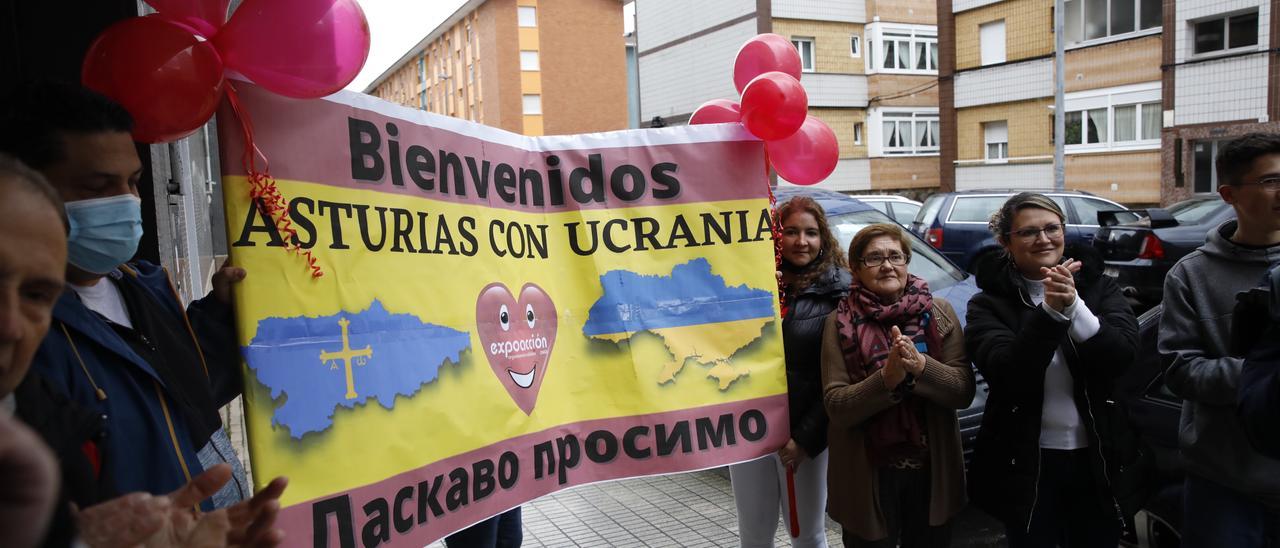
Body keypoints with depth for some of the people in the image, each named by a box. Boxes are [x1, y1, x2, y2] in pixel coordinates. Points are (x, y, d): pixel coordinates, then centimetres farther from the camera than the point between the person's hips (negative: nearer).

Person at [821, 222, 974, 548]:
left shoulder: (940, 313, 0)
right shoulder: (840, 323, -5)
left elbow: (964, 392, -6)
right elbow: (835, 406, -12)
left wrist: (921, 367, -23)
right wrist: (886, 379, -26)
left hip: (933, 472, 2)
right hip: (868, 477, -2)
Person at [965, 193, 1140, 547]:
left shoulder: (1099, 287, 1)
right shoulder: (990, 303, -6)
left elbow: (1124, 354, -13)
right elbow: (1007, 373, -20)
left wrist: (1074, 307, -27)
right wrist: (1050, 312, -30)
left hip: (1098, 459, 2)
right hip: (1026, 464, -2)